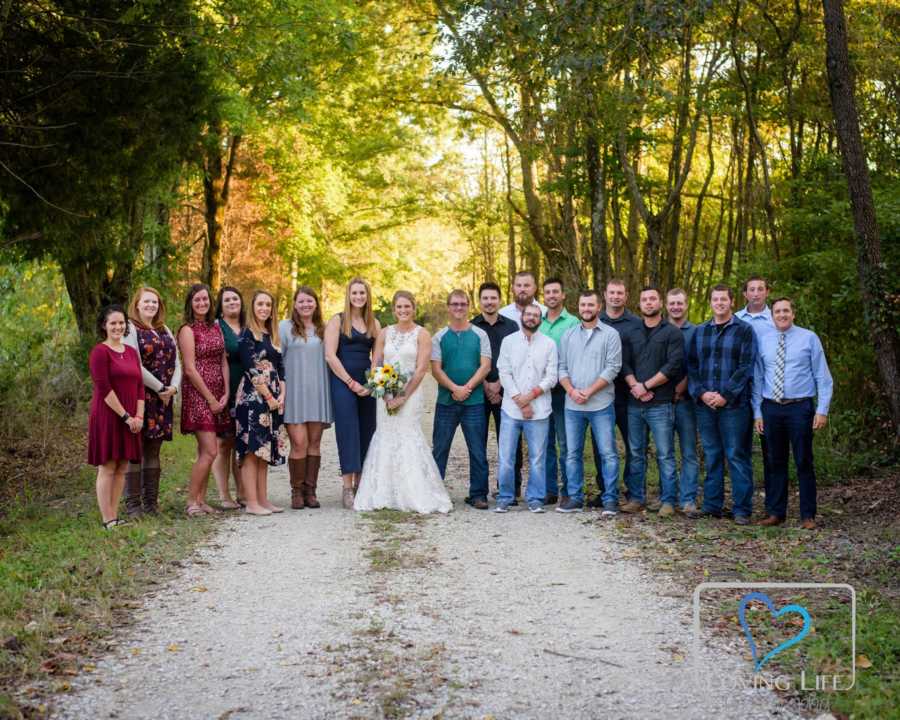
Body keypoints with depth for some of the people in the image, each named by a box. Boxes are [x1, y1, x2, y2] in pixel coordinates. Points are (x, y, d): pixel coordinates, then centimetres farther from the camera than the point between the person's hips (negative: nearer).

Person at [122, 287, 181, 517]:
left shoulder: (165, 331, 18)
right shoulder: (131, 329, -4)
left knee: (153, 451, 9)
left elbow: (176, 362, 13)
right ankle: (133, 503, 1)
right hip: (139, 396, -6)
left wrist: (173, 387, -4)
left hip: (163, 399, 7)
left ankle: (151, 502, 13)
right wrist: (160, 388, -11)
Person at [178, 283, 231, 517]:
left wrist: (225, 394, 0)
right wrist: (211, 399, -12)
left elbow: (223, 362, 12)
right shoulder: (188, 330, -6)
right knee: (210, 451, -12)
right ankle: (191, 502, -3)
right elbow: (190, 369, -12)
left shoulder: (216, 328, 14)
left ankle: (201, 500, 13)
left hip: (216, 395, 7)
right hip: (197, 394, -7)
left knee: (205, 451, 8)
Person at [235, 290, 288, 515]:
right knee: (251, 449, -7)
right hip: (253, 397, -7)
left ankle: (263, 499, 11)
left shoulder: (272, 335, 18)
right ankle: (251, 502, -7)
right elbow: (251, 369, -12)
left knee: (265, 449, 8)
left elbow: (280, 367, 15)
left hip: (273, 399, 8)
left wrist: (282, 394, 1)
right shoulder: (247, 334, -5)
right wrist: (268, 397, -12)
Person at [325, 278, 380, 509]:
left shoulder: (374, 323, 13)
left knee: (366, 432, 3)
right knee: (348, 432, -8)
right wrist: (351, 383, -10)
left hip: (367, 384, 4)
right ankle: (347, 489, -7)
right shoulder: (337, 321, 1)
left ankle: (360, 485, 11)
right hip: (342, 382, -4)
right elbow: (330, 356, -7)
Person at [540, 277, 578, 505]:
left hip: (562, 390, -4)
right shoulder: (537, 323, 12)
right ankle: (549, 489, 16)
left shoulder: (572, 323, -2)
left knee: (565, 443, -1)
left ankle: (568, 491, 5)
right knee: (545, 442, 9)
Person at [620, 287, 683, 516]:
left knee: (665, 455, -2)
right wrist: (635, 386, -10)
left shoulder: (672, 333, 1)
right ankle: (636, 498, 16)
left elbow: (673, 366, -9)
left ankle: (669, 501, 4)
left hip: (660, 404, -4)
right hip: (634, 404, 4)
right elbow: (624, 364, 7)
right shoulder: (631, 334, 15)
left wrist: (646, 386, -11)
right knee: (636, 454, 9)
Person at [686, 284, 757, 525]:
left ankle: (742, 509, 2)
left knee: (737, 456, -2)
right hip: (705, 404, 4)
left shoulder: (744, 331, 1)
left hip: (734, 404, -4)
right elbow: (691, 365, 10)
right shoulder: (699, 332, 14)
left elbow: (746, 367, -7)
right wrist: (701, 393, -5)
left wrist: (725, 395, -14)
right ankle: (712, 506, 15)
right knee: (711, 456, 9)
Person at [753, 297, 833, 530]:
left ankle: (808, 515, 9)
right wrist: (757, 412, 6)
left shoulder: (809, 338, 0)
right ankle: (775, 512, 18)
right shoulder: (763, 342, 8)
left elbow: (823, 377, -1)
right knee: (776, 462, 9)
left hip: (800, 408, -3)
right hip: (771, 408, 3)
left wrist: (822, 410, -8)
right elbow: (757, 379, 11)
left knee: (804, 462, 1)